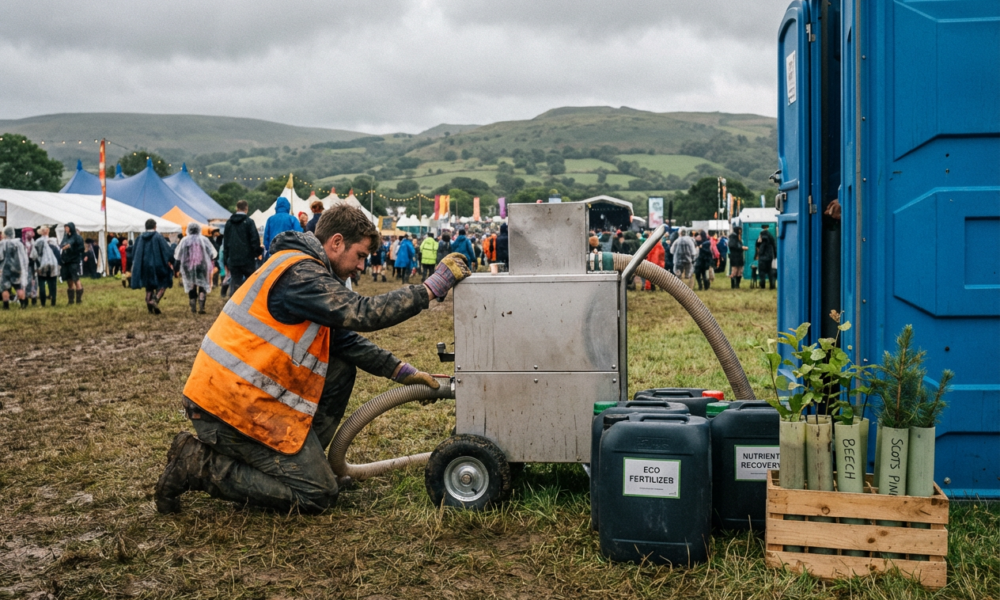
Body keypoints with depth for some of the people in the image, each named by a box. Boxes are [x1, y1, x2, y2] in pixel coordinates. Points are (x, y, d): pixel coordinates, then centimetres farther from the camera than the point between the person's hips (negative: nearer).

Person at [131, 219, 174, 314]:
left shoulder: (140, 238, 4)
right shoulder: (158, 237, -9)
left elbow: (135, 254, 8)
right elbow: (166, 250, -11)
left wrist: (134, 265, 17)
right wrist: (169, 263, -3)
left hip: (144, 266, 5)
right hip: (158, 265, -4)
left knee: (149, 287, 13)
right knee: (162, 285, 6)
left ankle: (150, 308, 9)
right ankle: (155, 300, -19)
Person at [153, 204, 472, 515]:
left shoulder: (305, 270, 16)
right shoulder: (300, 274, -17)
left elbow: (346, 339, 16)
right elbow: (362, 314, -27)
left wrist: (402, 371, 9)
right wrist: (431, 288, -20)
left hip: (242, 394, 10)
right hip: (233, 406, -10)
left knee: (341, 367, 11)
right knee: (318, 494, -5)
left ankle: (302, 457, 12)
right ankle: (198, 465, -4)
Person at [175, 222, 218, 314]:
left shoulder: (184, 241, 0)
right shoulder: (204, 240, -1)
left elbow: (177, 256, 4)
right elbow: (212, 253, 1)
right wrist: (211, 265, 12)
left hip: (188, 268, 1)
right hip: (202, 266, -1)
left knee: (191, 288, 10)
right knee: (202, 286, 2)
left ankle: (193, 308, 11)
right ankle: (201, 307, -13)